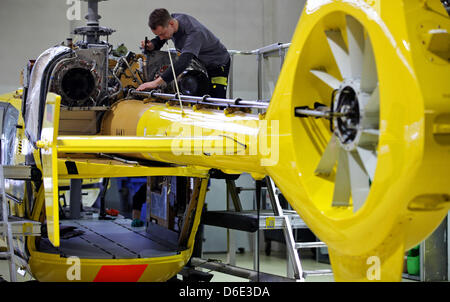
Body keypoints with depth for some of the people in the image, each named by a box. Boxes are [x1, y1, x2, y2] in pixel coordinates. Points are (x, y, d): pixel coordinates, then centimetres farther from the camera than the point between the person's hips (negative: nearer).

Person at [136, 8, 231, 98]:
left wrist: (156, 82, -59)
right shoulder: (172, 18, -17)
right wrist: (151, 45, -24)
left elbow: (183, 63, -52)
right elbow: (159, 40, 2)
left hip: (218, 64, -7)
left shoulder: (194, 33, -40)